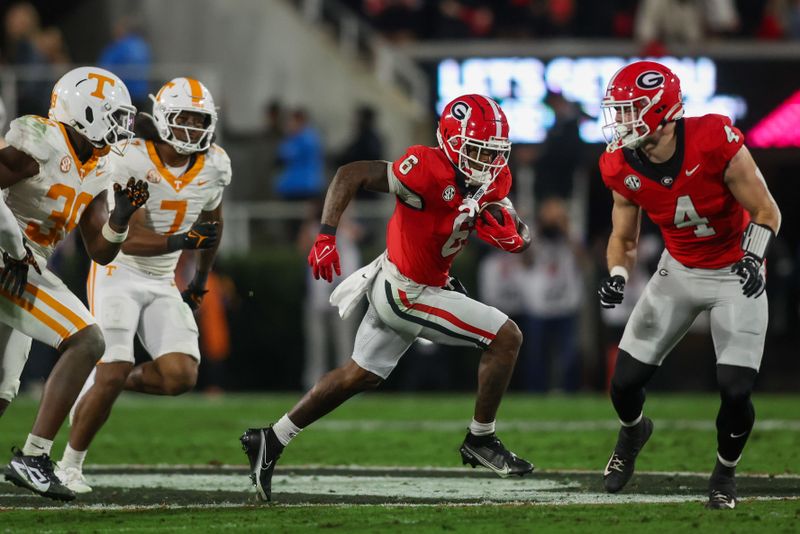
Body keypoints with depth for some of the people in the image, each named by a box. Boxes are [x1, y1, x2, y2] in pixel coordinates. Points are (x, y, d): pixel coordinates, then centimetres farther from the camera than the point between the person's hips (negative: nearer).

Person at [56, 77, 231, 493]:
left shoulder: (213, 167, -2)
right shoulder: (131, 162, -20)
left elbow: (212, 220, 19)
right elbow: (129, 240, -25)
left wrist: (201, 278, 25)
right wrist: (182, 241, -40)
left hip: (163, 284, 5)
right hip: (118, 275, -5)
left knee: (181, 377, -12)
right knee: (111, 374, -17)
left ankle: (108, 385, 17)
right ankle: (69, 465, 3)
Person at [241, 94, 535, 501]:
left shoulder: (493, 181, -2)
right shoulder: (430, 171, -27)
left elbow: (521, 241, 2)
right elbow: (350, 175, -25)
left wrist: (508, 231, -22)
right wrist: (326, 237, -32)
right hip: (409, 295, -9)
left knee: (361, 376, 20)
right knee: (506, 337, -8)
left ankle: (271, 441, 28)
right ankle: (481, 440, 5)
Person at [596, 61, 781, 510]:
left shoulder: (715, 144, -29)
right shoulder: (626, 168, -14)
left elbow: (767, 212, -17)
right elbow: (624, 238, 3)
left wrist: (753, 259, -33)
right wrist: (617, 278, -17)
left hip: (736, 274, -4)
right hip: (679, 271, 4)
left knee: (736, 390, -16)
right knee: (625, 383, -1)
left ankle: (725, 473, 16)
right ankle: (634, 432, 37)